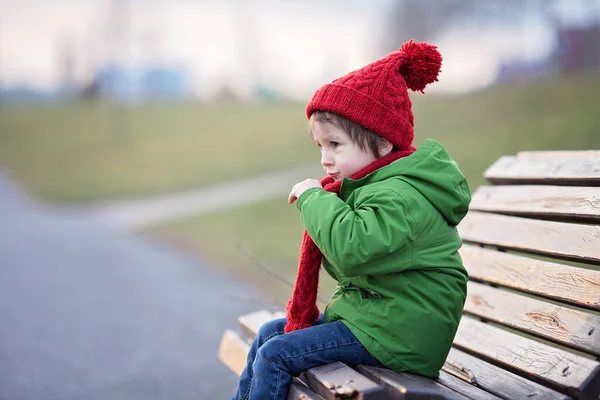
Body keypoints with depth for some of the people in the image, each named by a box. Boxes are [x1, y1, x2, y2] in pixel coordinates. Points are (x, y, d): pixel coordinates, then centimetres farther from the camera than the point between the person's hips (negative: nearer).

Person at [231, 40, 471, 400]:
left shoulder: (401, 195, -21)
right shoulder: (379, 185, 12)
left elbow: (353, 247, -38)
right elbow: (345, 267, 14)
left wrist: (314, 199, -22)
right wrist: (317, 203, -2)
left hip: (396, 331, -11)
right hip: (369, 310, 11)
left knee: (275, 355, -14)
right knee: (269, 333, 14)